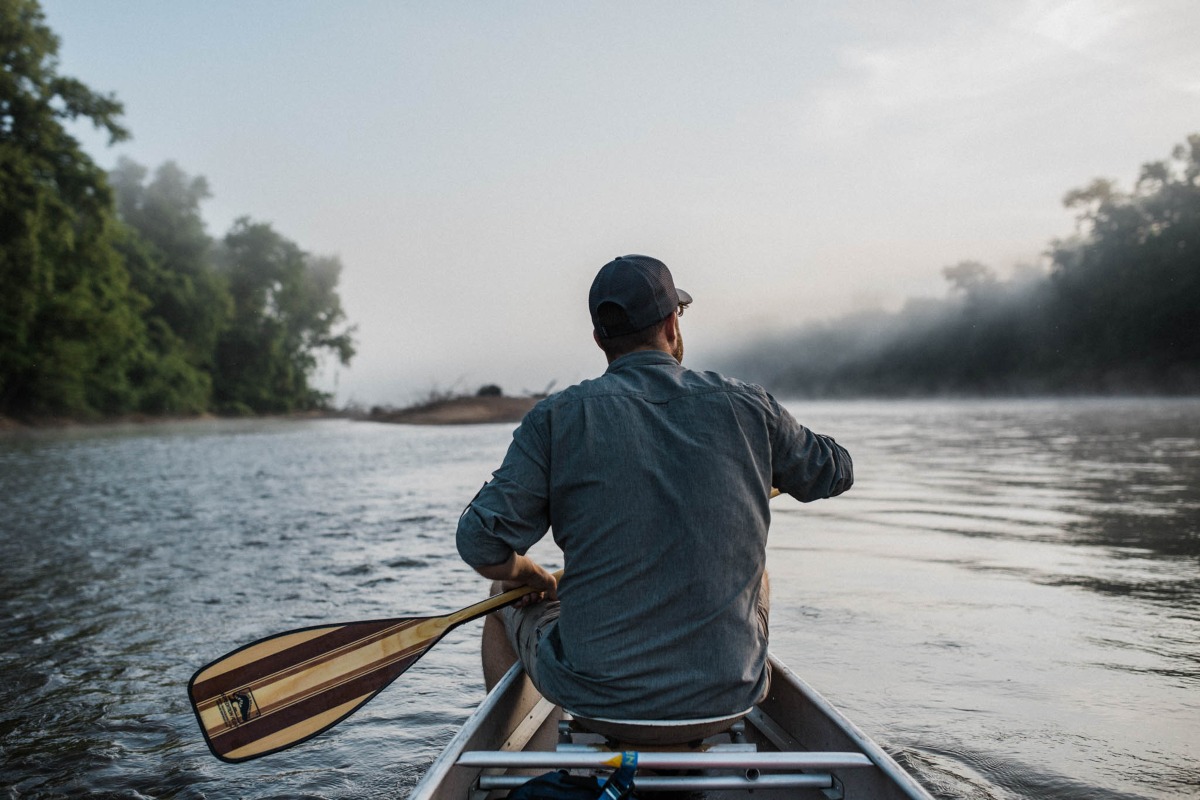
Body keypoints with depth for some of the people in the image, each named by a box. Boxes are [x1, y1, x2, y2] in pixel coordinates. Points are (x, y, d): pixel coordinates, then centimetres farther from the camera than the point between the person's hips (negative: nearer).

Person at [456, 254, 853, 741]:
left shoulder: (559, 418, -9)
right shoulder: (746, 407, -3)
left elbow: (482, 544, -13)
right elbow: (835, 472, 13)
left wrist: (530, 576, 10)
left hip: (593, 696, -1)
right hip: (726, 698, 2)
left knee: (507, 596, 27)